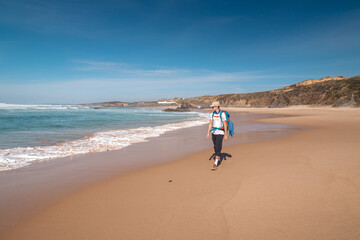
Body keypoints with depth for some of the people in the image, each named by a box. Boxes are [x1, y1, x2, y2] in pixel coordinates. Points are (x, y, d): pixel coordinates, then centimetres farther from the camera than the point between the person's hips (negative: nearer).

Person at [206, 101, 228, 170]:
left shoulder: (222, 114, -14)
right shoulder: (212, 114, 4)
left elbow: (225, 125, -11)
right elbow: (210, 124, 8)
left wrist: (226, 135, -10)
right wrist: (208, 133, 3)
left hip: (220, 133, -6)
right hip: (214, 132, 6)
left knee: (218, 148, -12)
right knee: (215, 147, 14)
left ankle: (215, 164, -10)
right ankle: (218, 159, 35)